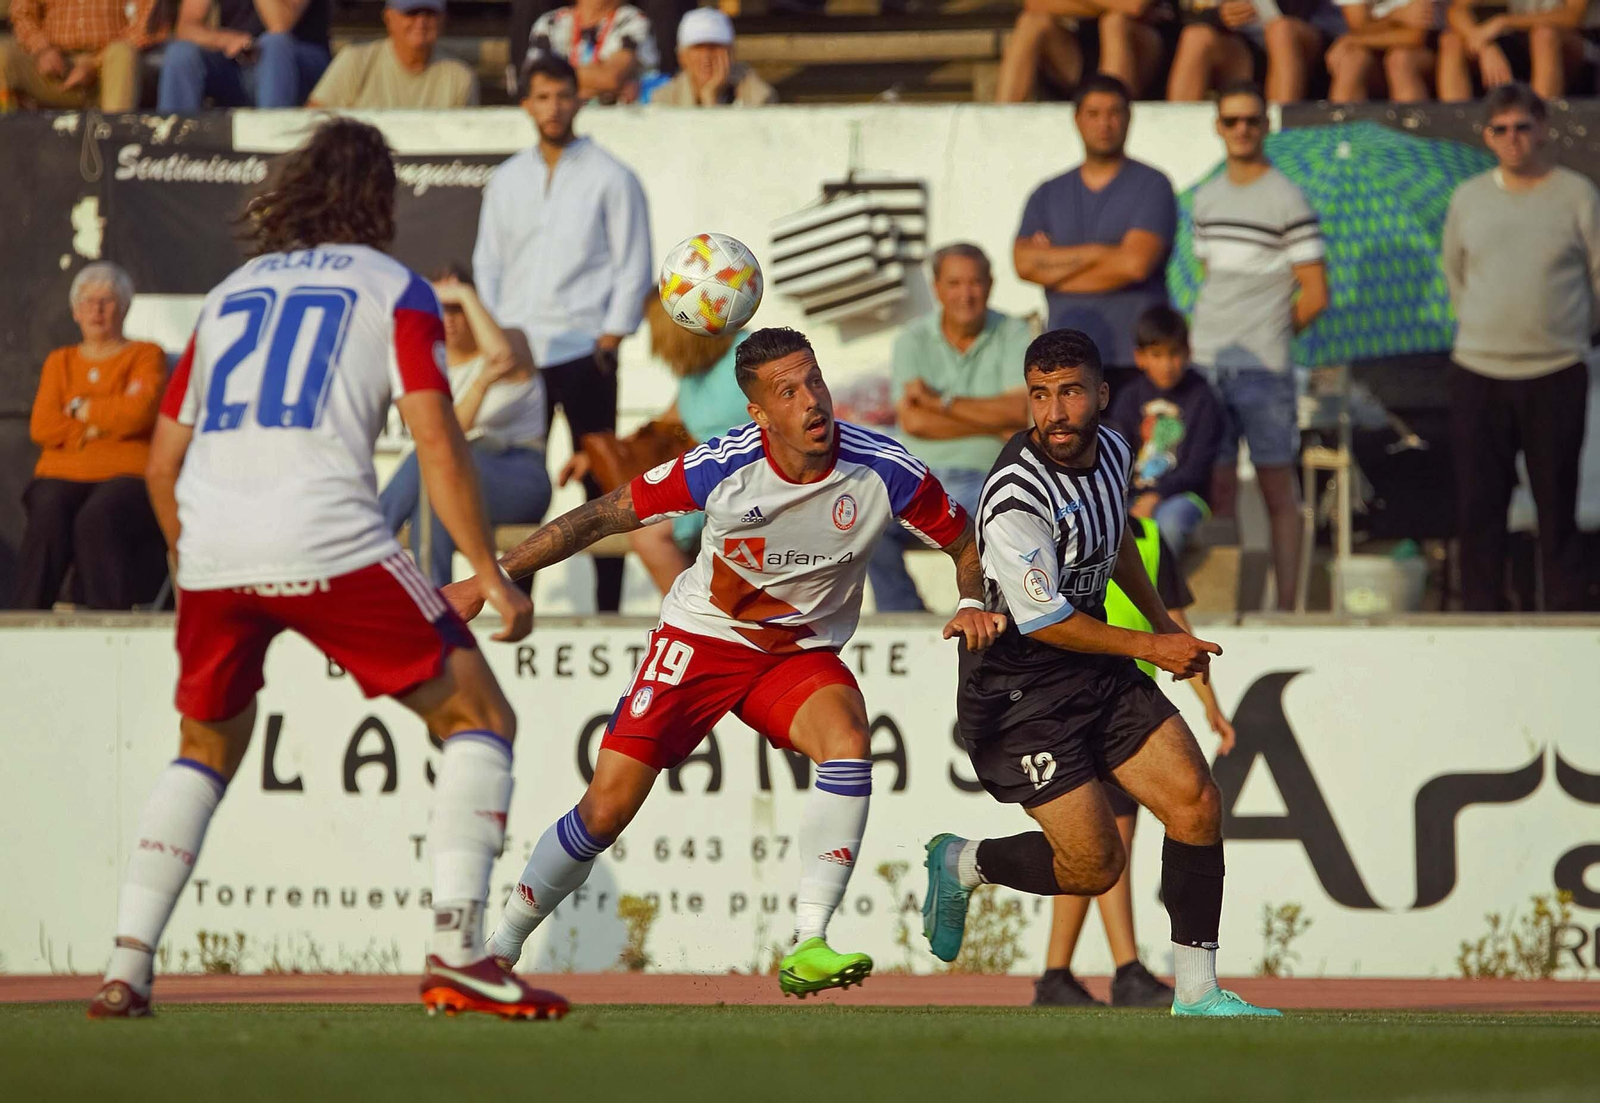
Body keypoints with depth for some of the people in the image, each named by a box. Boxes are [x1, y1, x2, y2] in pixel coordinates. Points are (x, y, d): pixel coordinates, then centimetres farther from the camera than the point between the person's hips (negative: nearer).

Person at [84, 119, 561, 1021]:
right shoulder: (394, 288, 10)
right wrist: (489, 573, 1)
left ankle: (126, 971, 14)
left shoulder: (231, 293, 24)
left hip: (211, 546, 5)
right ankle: (458, 952, -11)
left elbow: (162, 460, 24)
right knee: (479, 718, 6)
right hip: (327, 541, -5)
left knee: (206, 750, 26)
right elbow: (437, 441, -2)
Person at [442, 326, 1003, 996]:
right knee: (607, 807, -10)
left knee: (847, 739, -32)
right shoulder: (719, 467, -22)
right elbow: (600, 517, -10)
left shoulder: (885, 471, -18)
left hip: (802, 654, 1)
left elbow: (967, 543, 0)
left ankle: (807, 948, -30)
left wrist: (973, 603, -21)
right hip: (700, 638, -1)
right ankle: (497, 950, 12)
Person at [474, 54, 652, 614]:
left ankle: (608, 605, -2)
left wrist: (611, 337, -8)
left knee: (599, 484, -3)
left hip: (583, 352, -4)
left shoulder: (610, 177, 2)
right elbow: (488, 263, 16)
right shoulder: (507, 180, 14)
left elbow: (634, 264, 1)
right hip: (517, 353, 4)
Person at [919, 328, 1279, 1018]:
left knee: (1197, 802, -7)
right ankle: (964, 865, 18)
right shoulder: (1016, 499, -26)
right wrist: (1150, 648, -11)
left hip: (1097, 671, 8)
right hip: (1017, 692, -8)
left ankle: (1196, 993, 0)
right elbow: (1044, 622, -19)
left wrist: (1162, 620, 30)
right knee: (1095, 866, -10)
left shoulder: (1111, 450, 0)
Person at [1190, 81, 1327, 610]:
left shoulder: (1286, 199, -6)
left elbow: (1315, 294, -6)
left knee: (1277, 488, -1)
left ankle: (1285, 604, 1)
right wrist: (1211, 338, 8)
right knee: (1218, 486, 6)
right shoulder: (1207, 197, 13)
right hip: (1208, 365, 6)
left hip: (1264, 367, -5)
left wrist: (1268, 336, 2)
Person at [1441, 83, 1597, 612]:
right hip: (1478, 374, 2)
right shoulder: (1468, 198, 7)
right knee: (1479, 507, 3)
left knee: (1557, 506, 0)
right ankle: (1481, 615, 9)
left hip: (1556, 374, -2)